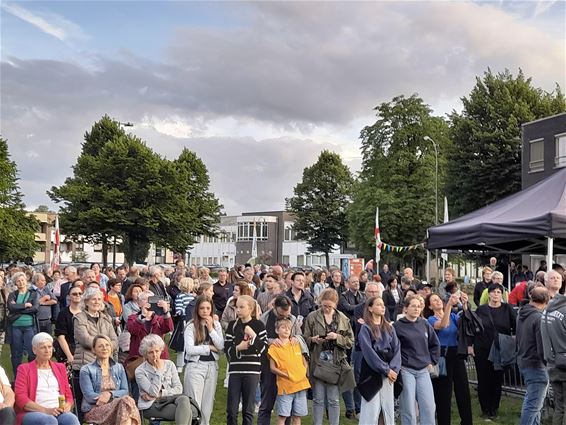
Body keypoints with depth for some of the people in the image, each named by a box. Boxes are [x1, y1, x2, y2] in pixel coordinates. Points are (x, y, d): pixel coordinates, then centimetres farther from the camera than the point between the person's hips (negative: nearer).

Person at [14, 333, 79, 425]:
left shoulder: (60, 367, 24)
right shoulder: (24, 369, 12)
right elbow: (20, 398, -1)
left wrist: (67, 406, -4)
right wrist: (45, 410, -13)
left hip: (59, 413, 3)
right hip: (33, 413, -3)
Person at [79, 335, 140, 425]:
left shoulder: (119, 368, 20)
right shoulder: (86, 370, 8)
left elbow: (125, 391, 10)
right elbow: (89, 396, -4)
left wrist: (110, 394, -12)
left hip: (116, 406, 4)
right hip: (94, 409, -3)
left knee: (126, 400, -35)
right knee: (126, 401, -32)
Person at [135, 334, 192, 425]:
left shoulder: (169, 365, 12)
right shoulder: (140, 371, 0)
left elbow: (179, 389, 4)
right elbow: (153, 392, -12)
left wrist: (160, 394, -9)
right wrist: (159, 370, -11)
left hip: (170, 399, 4)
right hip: (151, 405, -4)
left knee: (184, 399, -34)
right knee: (186, 412, -31)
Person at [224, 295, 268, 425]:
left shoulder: (258, 325, 0)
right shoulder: (232, 325, 7)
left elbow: (263, 348, -4)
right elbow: (227, 348, 6)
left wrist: (253, 336, -17)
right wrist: (238, 348, -13)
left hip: (252, 370, -2)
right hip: (235, 370, 2)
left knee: (248, 409, 4)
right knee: (231, 409, 4)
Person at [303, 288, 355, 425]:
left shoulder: (343, 319, 4)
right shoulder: (312, 317, 1)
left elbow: (350, 341, 4)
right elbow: (305, 339, 4)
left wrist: (337, 337, -12)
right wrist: (313, 340, -16)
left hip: (336, 363, 1)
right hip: (317, 362, -1)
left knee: (334, 400, 6)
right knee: (318, 399, 6)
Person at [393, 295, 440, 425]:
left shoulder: (425, 324, 8)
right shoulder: (397, 326, -6)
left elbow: (435, 344, 18)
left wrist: (432, 362, 12)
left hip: (423, 371, 4)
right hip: (405, 371, -4)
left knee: (429, 407, 1)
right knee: (408, 409, -1)